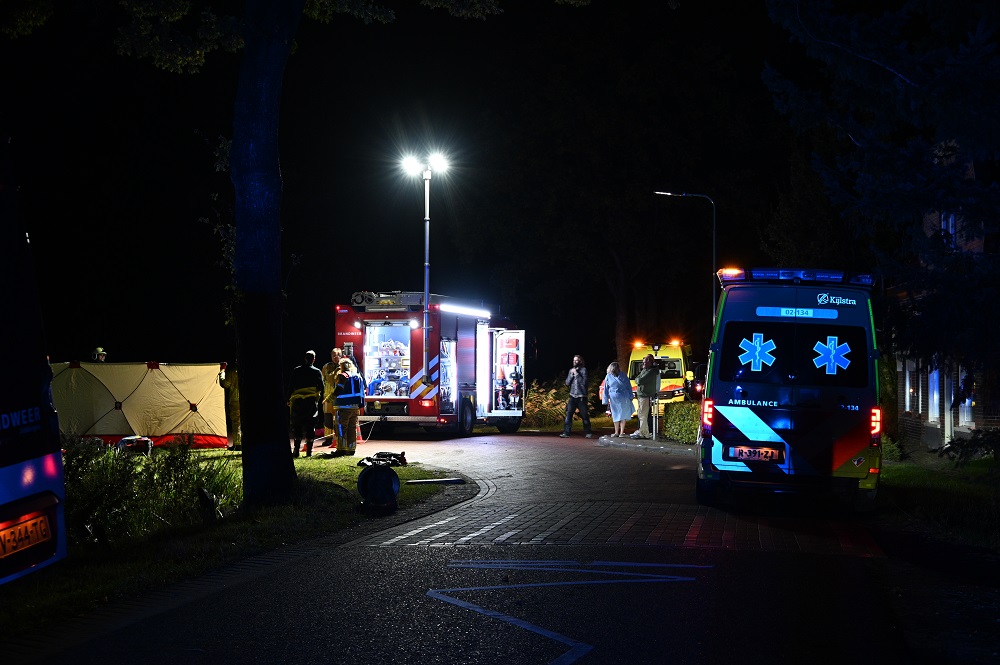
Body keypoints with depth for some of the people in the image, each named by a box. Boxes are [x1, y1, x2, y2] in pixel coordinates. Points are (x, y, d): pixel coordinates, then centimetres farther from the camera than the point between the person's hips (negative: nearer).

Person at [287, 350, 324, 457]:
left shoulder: (296, 371, 5)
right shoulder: (317, 372, 1)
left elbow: (291, 387, 4)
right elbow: (321, 388, -2)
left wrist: (289, 400, 10)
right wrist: (319, 398, 14)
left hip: (297, 401, 1)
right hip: (312, 402, -1)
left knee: (297, 425, 7)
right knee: (310, 426, 4)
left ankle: (296, 450, -1)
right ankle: (309, 451, 2)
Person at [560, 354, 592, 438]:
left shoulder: (583, 370, -3)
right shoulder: (571, 370, 12)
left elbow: (584, 382, -14)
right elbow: (567, 382, 7)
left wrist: (576, 374, -15)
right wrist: (572, 374, -5)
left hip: (581, 396, -4)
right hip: (572, 396, 4)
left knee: (584, 415, 2)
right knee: (569, 413, -8)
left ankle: (587, 432, 15)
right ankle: (566, 432, -10)